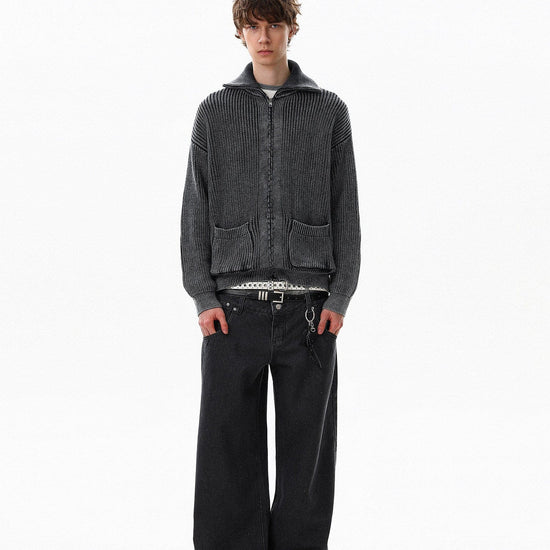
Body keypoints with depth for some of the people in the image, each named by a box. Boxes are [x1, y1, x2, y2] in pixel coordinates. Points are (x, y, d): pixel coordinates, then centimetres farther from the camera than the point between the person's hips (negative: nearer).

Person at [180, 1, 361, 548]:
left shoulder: (330, 111, 9)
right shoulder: (214, 111, 9)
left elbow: (345, 211, 7)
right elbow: (196, 211, 7)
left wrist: (340, 298, -3)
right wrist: (203, 297, -3)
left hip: (309, 306, 0)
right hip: (235, 304, 0)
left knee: (305, 446, 2)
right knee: (227, 446, -3)